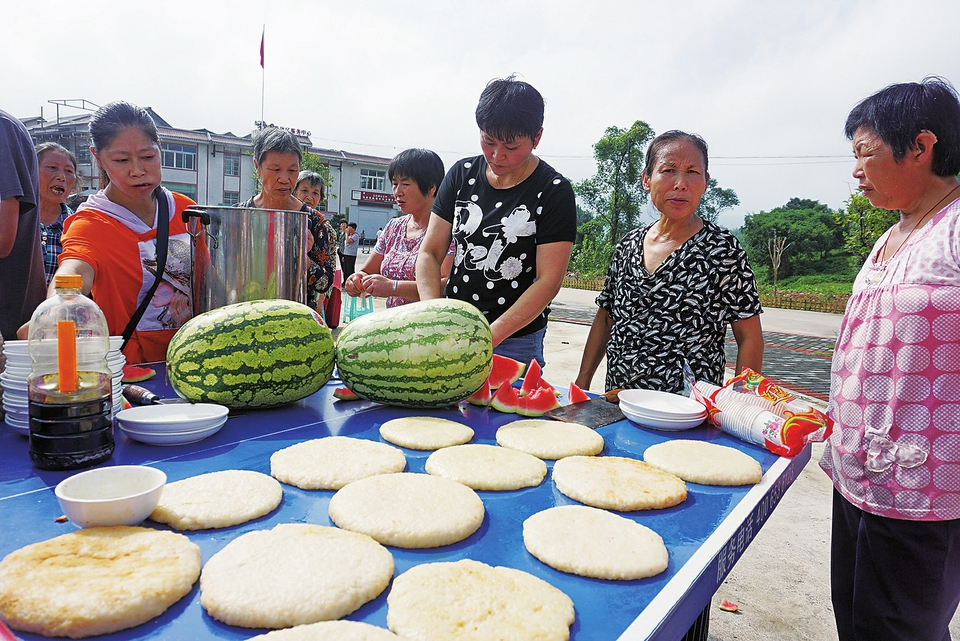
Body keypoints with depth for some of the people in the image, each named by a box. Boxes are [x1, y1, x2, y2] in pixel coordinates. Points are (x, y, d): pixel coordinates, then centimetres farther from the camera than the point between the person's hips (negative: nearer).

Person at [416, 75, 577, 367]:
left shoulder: (554, 191, -9)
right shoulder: (462, 174, 3)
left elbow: (549, 280, -14)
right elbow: (430, 252, 3)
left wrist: (488, 337, -23)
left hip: (515, 341, -3)